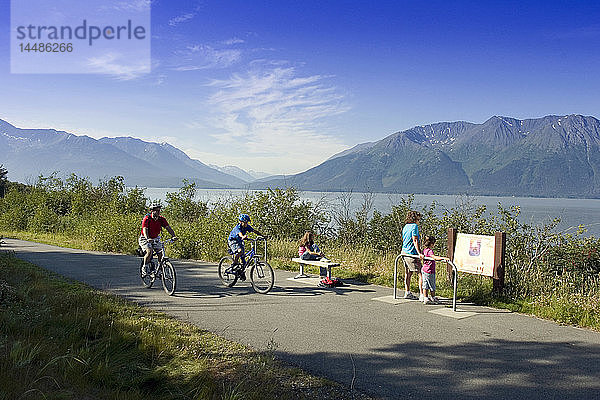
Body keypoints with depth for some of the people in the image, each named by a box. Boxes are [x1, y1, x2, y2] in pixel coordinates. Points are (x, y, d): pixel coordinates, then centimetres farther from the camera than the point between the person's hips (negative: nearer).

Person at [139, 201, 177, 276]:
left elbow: (168, 227, -16)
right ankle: (145, 267, -5)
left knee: (160, 253, -7)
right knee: (149, 251, -27)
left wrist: (173, 236, -33)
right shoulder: (147, 219, -22)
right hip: (145, 239, -5)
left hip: (155, 238, 5)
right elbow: (145, 229, -33)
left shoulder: (161, 219, -10)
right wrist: (148, 239, -51)